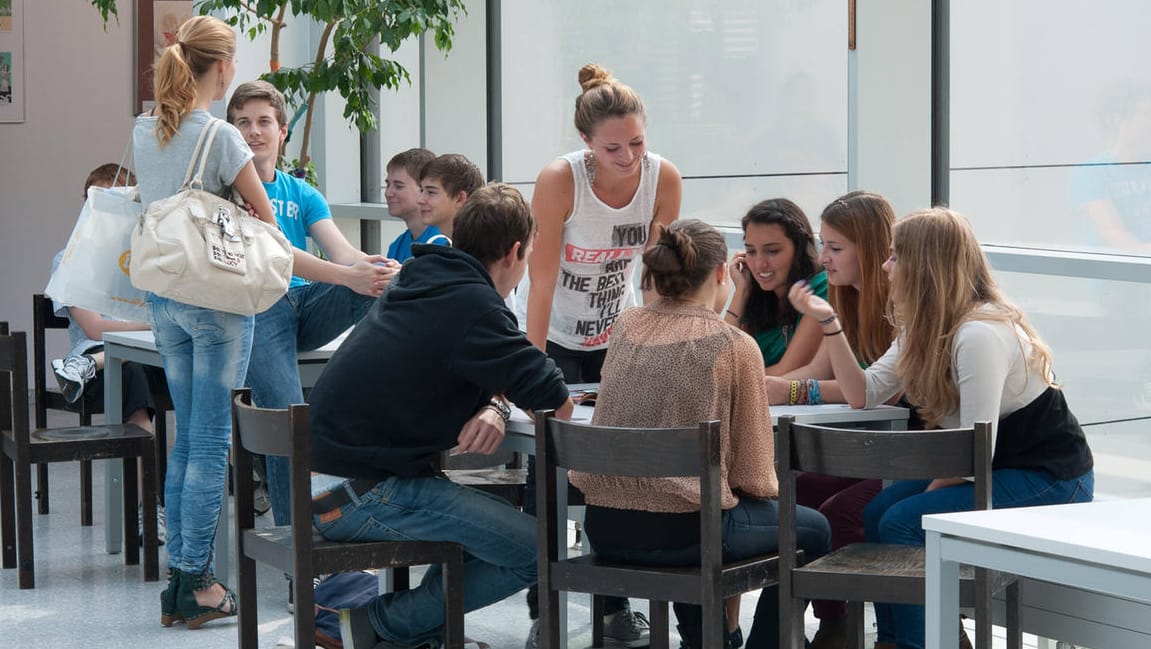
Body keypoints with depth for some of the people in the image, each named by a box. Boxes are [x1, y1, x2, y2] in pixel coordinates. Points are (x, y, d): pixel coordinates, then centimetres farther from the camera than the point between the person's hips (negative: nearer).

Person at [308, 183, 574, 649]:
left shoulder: (422, 282, 14)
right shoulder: (471, 304, -15)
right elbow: (558, 406, -13)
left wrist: (494, 407, 2)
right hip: (365, 495, -10)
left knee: (503, 526, 19)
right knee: (536, 550, -12)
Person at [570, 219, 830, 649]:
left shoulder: (626, 328, 5)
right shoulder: (736, 347, -10)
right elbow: (753, 475, -5)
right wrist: (767, 490, 15)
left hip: (604, 529, 6)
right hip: (679, 532, -6)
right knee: (812, 530, 20)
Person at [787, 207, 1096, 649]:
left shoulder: (979, 335, -25)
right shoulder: (924, 329, 7)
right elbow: (864, 395, 4)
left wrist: (931, 489, -10)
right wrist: (828, 322, -2)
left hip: (1051, 480, -10)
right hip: (1001, 470, 10)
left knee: (903, 522, -20)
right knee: (876, 515, -4)